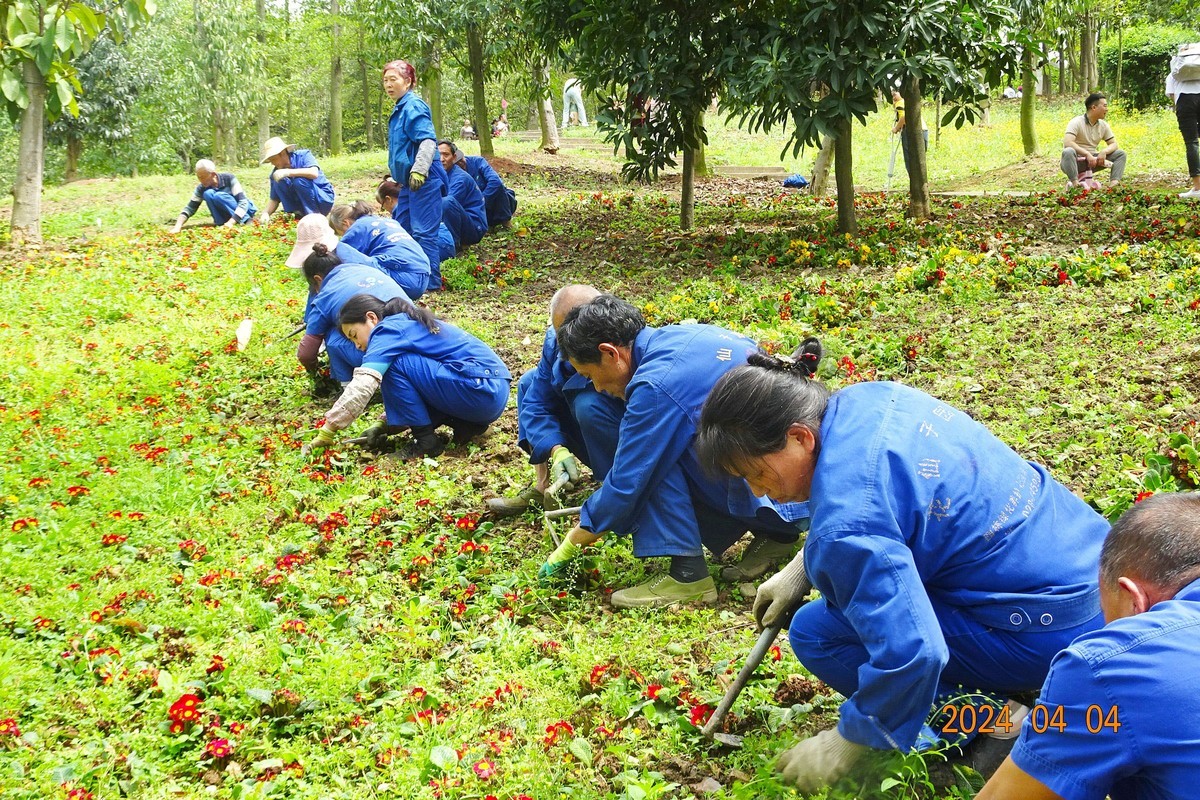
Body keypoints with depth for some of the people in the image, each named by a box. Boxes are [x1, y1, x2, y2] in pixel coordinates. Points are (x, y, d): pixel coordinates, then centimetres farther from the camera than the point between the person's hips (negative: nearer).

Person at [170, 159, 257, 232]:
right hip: (227, 215, 3)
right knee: (207, 194, -23)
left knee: (218, 196, -30)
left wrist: (231, 222, -39)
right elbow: (190, 208, -14)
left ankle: (245, 220, -23)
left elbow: (243, 202, -26)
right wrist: (178, 226, -31)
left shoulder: (228, 178, -20)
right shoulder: (202, 189, -9)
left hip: (244, 210, -3)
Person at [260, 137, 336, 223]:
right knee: (279, 182, -14)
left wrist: (288, 172, -35)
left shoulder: (303, 156, -12)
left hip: (324, 199, -4)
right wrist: (266, 213, -17)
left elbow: (314, 173, -32)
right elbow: (274, 200, 3)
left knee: (299, 180, -30)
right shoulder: (276, 173, 0)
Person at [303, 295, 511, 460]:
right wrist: (388, 426, 16)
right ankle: (466, 424, 9)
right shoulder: (408, 324, 23)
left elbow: (362, 385, -18)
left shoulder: (389, 329, -6)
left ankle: (427, 441, -7)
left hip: (483, 390, -10)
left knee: (394, 365, -13)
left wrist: (328, 431, -15)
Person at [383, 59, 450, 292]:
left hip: (423, 181, -11)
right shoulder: (399, 109, 17)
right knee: (401, 228, 14)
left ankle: (432, 282, -5)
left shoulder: (414, 106, -12)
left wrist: (418, 170, -31)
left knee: (424, 231, -9)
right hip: (408, 182, 11)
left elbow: (428, 141, -22)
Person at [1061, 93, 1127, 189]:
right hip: (1076, 161, -6)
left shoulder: (1103, 125, 5)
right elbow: (1067, 142, -28)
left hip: (1092, 160, 6)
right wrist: (1087, 154, -34)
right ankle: (1075, 183, -42)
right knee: (1068, 151, -39)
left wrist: (1104, 151, -18)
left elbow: (1113, 144, 6)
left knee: (1120, 154, -5)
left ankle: (1114, 183, -21)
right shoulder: (1076, 123, -14)